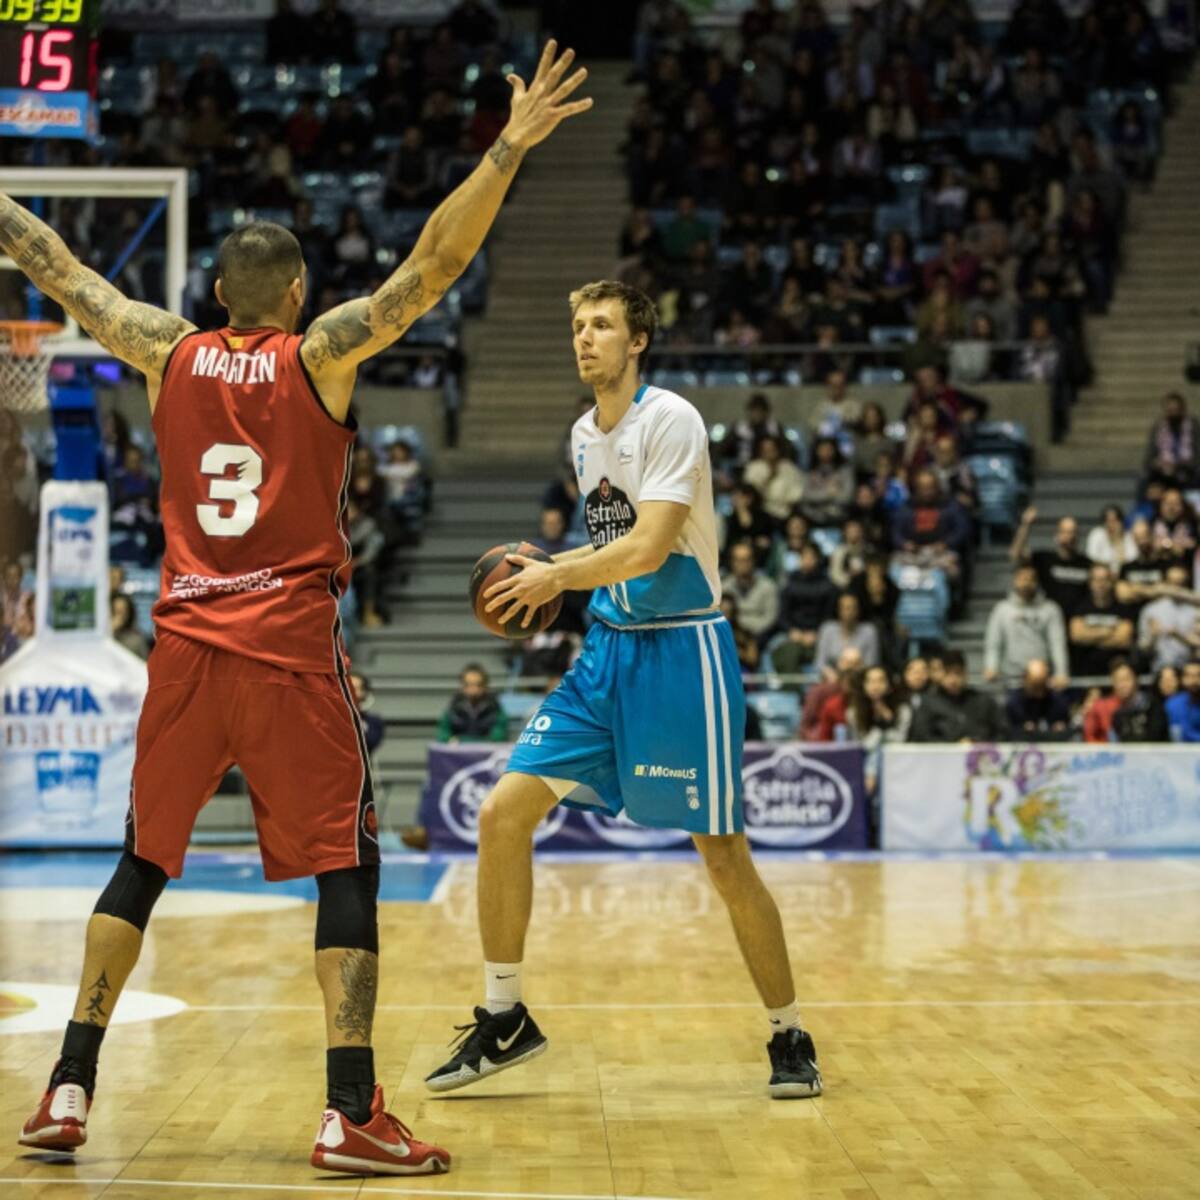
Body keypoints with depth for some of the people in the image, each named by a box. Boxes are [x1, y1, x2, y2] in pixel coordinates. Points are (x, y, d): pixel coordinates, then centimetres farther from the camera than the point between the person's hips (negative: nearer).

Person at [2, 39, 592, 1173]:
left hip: (185, 644, 4)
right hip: (292, 650, -4)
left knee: (143, 865, 16)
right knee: (345, 870, 2)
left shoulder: (169, 353, 7)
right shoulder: (320, 353, -2)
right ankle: (351, 1115, -4)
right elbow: (432, 265, -9)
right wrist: (509, 147, -11)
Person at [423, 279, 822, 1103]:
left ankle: (790, 1037, 14)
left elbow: (649, 547, -21)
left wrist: (558, 576, -14)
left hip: (682, 654, -7)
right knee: (504, 813, -3)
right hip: (608, 650, 7)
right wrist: (550, 570, 8)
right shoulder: (585, 434, 12)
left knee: (724, 857, -4)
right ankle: (505, 1019, 10)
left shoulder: (669, 419, -12)